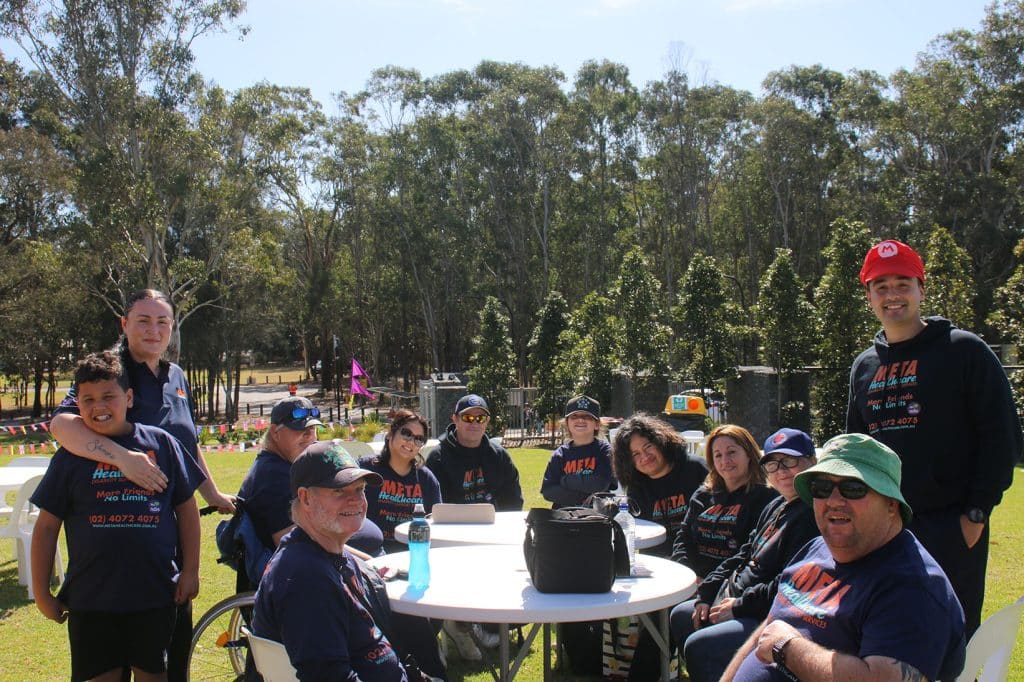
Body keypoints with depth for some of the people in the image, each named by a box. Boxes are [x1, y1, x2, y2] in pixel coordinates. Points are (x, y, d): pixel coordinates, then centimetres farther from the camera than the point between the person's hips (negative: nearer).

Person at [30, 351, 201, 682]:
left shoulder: (161, 443, -1)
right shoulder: (71, 457, 0)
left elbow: (186, 508, 6)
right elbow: (47, 526, 5)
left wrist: (190, 570, 4)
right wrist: (41, 592, 4)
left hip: (155, 594, 0)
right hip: (91, 599, 0)